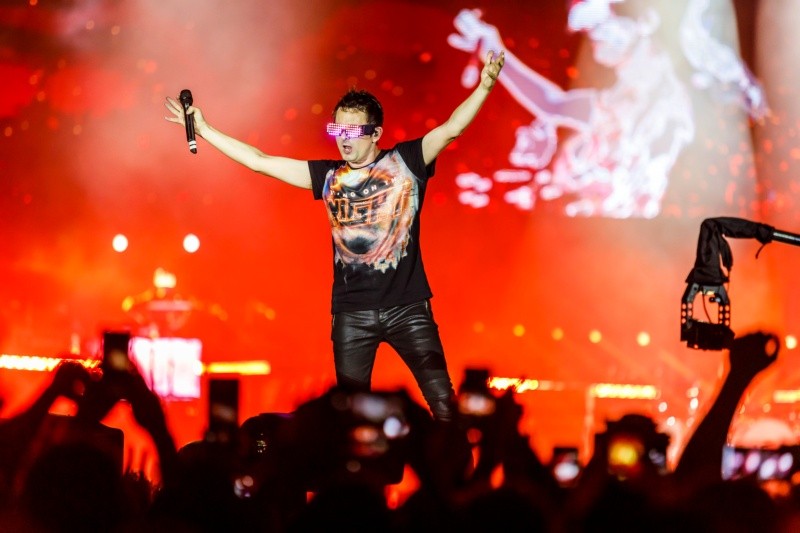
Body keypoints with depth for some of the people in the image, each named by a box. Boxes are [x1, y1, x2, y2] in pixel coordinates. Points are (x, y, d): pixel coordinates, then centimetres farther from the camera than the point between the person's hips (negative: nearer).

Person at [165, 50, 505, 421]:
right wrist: (203, 129, 6)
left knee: (442, 402, -6)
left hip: (407, 307, -2)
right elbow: (259, 161, 7)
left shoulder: (406, 161, -1)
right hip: (351, 312, 2)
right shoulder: (329, 175, 5)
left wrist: (484, 87, -28)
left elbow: (451, 128, -13)